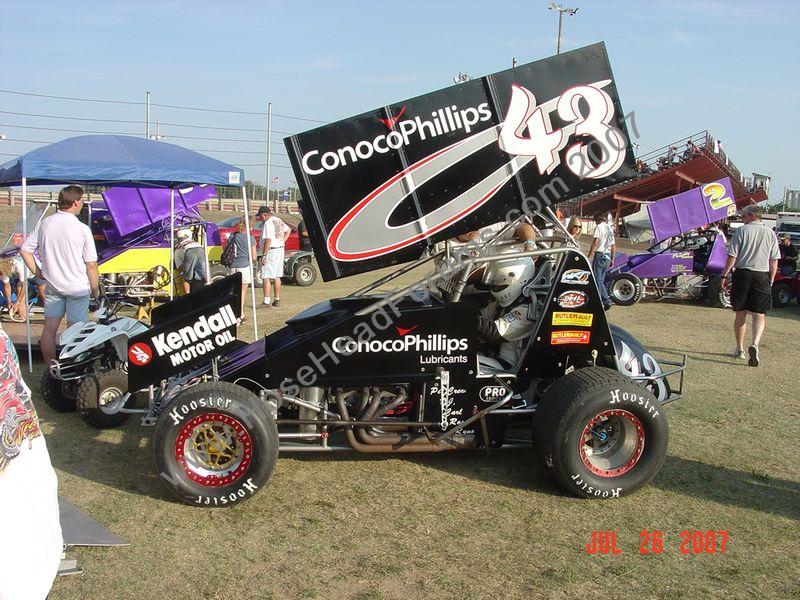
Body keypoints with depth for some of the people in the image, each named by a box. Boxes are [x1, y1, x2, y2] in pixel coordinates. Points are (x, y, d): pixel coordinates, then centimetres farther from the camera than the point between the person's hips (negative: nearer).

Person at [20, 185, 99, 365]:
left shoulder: (44, 223, 0)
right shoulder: (82, 229, -14)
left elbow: (24, 249, 4)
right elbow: (91, 265, -11)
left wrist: (38, 272, 12)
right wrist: (95, 290, 0)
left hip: (52, 285, 5)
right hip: (77, 289, -5)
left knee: (49, 329, 10)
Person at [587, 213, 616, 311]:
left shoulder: (599, 227, -5)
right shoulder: (610, 228, 19)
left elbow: (595, 243, -16)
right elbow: (613, 246, 21)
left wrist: (589, 257, -17)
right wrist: (612, 260, 25)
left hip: (599, 255, -8)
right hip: (607, 256, 8)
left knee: (597, 281, -4)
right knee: (601, 281, 14)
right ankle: (607, 301, 6)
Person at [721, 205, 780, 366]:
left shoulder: (742, 231, -2)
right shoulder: (770, 233, 6)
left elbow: (732, 256, -6)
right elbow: (774, 262, 6)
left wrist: (724, 275, 1)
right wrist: (770, 281, 14)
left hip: (742, 274, -1)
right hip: (762, 276, 1)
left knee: (740, 313, 10)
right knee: (759, 315, 2)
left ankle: (739, 349, 19)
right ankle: (755, 344, -22)